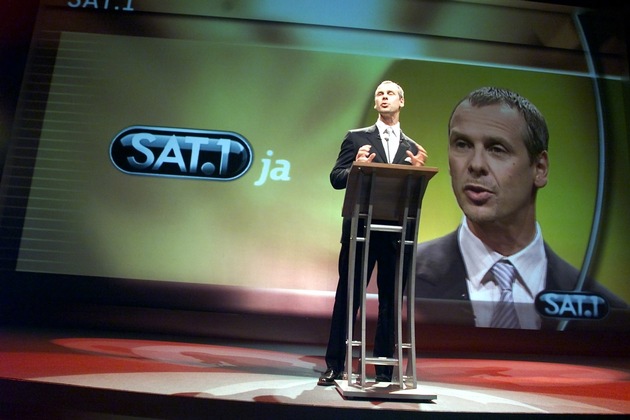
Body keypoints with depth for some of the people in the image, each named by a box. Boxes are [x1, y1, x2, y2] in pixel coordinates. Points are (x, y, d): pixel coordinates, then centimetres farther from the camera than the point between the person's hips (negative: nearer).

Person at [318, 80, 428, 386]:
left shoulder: (412, 148, 15)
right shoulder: (357, 138, 7)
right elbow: (336, 179, 1)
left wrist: (418, 170, -7)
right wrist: (357, 166, -17)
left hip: (396, 233, 3)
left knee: (391, 300, 8)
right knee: (347, 298, 2)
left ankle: (384, 368, 19)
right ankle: (334, 366, 11)